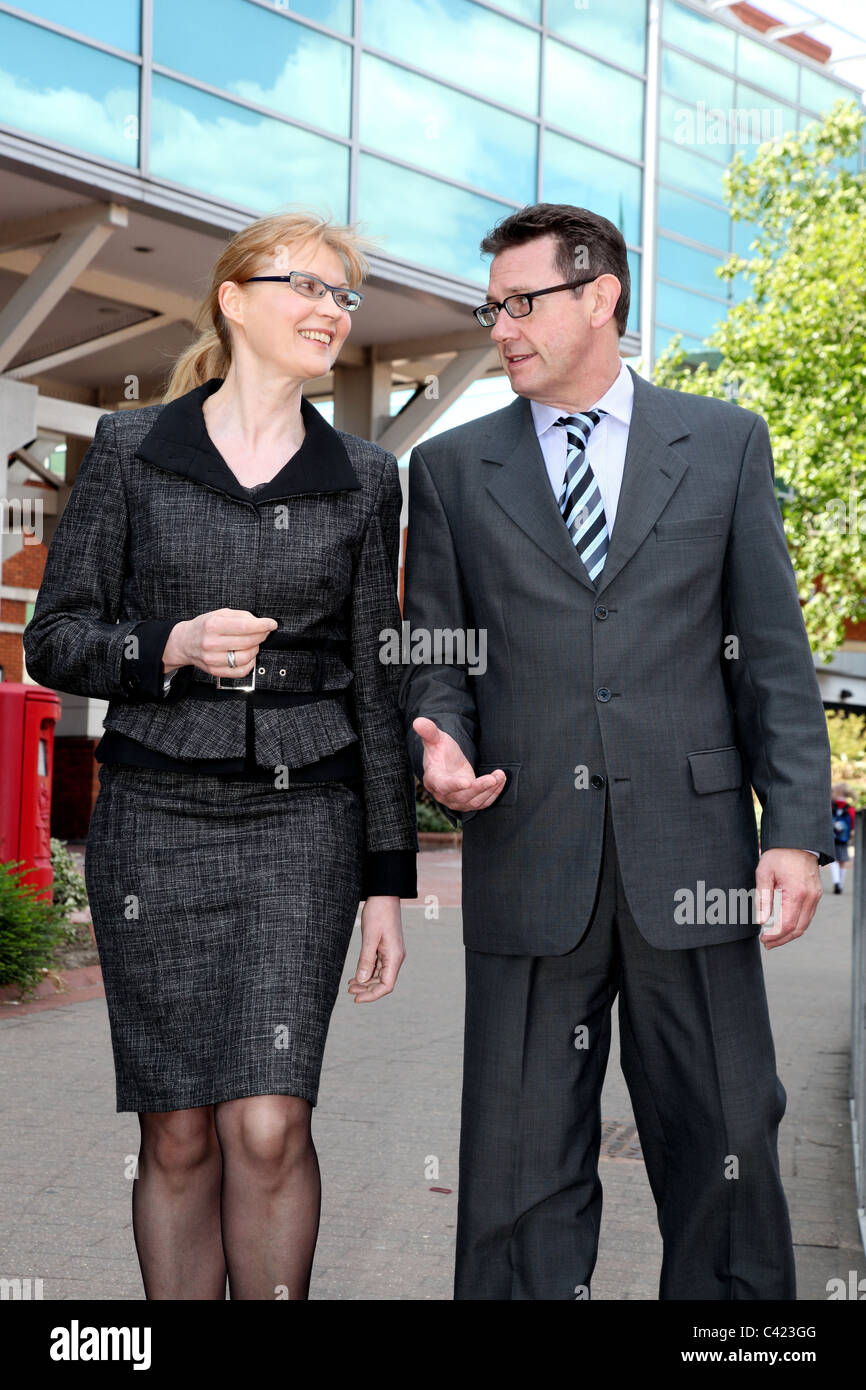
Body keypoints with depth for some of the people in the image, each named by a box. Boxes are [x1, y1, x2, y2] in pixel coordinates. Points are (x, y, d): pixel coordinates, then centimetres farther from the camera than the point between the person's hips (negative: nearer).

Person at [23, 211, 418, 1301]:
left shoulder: (364, 479, 8)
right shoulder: (130, 449, 5)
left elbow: (374, 681, 9)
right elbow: (54, 639, 5)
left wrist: (387, 879, 5)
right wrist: (174, 645, -15)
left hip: (302, 816, 1)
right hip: (155, 814, 0)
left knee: (268, 1125, -10)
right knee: (179, 1135, 3)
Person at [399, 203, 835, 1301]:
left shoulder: (725, 442, 9)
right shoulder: (450, 469, 11)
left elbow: (774, 653, 5)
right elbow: (435, 657, 12)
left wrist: (797, 830, -3)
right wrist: (442, 747, -10)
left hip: (690, 850, 0)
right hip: (528, 859, 1)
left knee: (726, 1147, 6)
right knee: (521, 1166, 5)